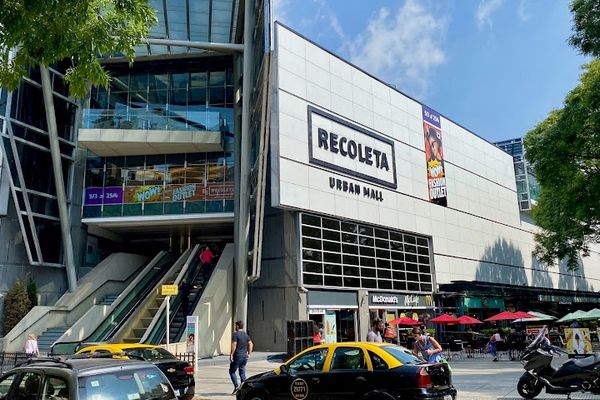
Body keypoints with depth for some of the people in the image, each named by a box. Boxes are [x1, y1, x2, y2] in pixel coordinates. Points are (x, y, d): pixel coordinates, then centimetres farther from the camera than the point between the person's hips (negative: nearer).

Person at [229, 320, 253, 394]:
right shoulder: (246, 335, 12)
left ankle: (236, 386, -7)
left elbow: (234, 345, -18)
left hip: (237, 356, -7)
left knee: (232, 371, 5)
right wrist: (249, 353, 13)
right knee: (242, 372, 11)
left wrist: (231, 354, -14)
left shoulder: (235, 334, -10)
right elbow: (251, 344, 9)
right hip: (245, 356, 7)